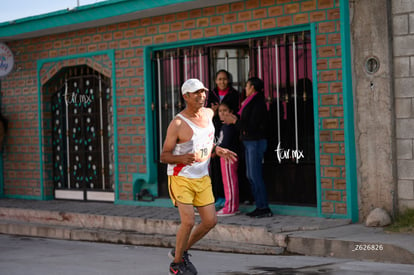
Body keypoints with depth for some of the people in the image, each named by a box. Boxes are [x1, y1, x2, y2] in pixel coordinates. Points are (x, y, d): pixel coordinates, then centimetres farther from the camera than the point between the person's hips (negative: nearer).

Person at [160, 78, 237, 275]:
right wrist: (182, 158, -31)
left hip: (202, 177, 7)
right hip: (180, 177, -6)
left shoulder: (208, 114, 4)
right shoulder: (177, 124, -16)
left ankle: (182, 251, 23)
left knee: (210, 221, 2)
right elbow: (164, 156, -12)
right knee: (188, 221, -15)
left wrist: (218, 150, 4)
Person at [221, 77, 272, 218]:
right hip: (249, 142, 10)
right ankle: (260, 206, 14)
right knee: (250, 175, 11)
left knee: (255, 176, -9)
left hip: (256, 142, -10)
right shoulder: (250, 102, 14)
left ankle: (264, 208, -6)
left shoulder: (258, 104, -15)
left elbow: (251, 126, -19)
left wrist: (234, 121, -12)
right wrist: (236, 118, 8)